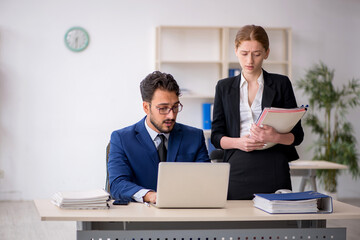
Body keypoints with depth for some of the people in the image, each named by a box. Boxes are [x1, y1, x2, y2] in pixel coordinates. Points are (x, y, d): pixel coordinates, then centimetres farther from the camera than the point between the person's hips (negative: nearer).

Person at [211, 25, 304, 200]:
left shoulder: (281, 84, 7)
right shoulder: (224, 87, 12)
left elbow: (297, 135, 5)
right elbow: (216, 136, 9)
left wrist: (275, 137, -16)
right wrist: (238, 142, -12)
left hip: (274, 169, -1)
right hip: (237, 169, 1)